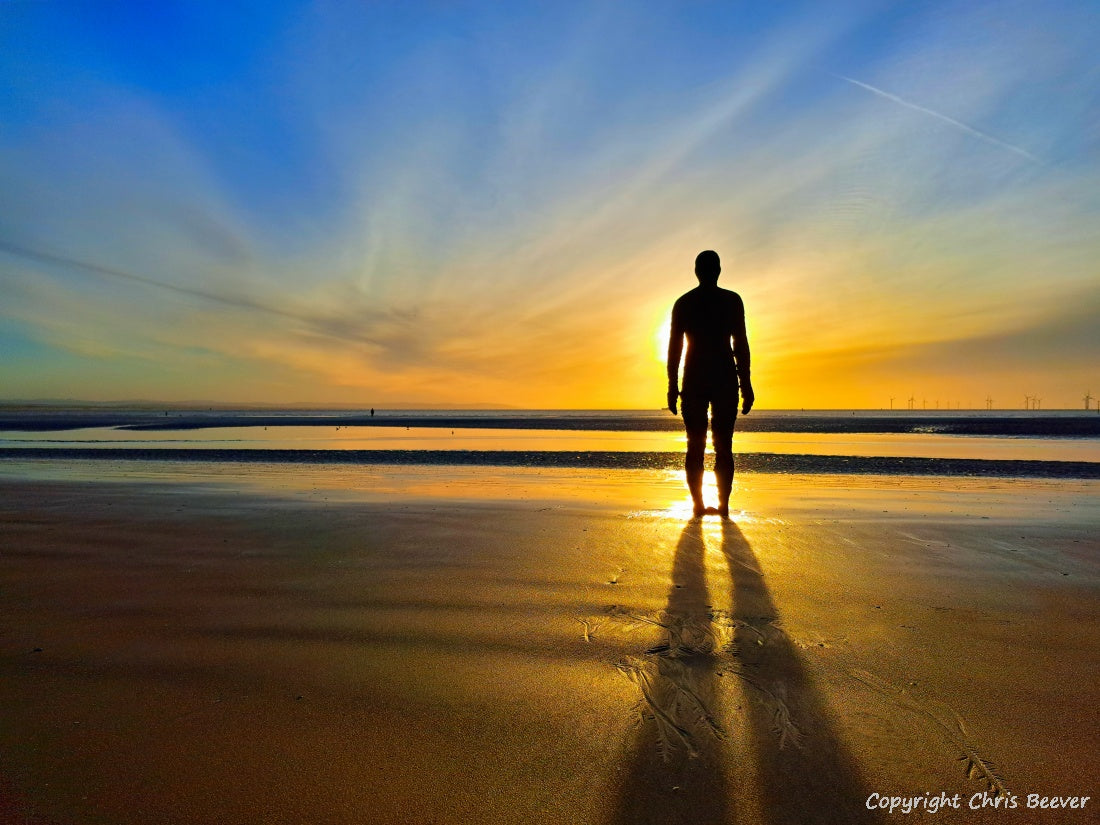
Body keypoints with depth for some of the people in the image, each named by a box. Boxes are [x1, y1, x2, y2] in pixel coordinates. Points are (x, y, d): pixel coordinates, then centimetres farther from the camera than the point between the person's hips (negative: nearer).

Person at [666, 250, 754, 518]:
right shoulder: (732, 300, 1)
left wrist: (673, 387, 8)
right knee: (723, 445, 3)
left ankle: (698, 504, 6)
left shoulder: (682, 303, 7)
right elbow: (741, 345, -2)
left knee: (695, 446, 6)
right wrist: (746, 384, 2)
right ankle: (723, 504, 2)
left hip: (693, 380, 1)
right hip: (725, 379, -1)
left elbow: (674, 347, 5)